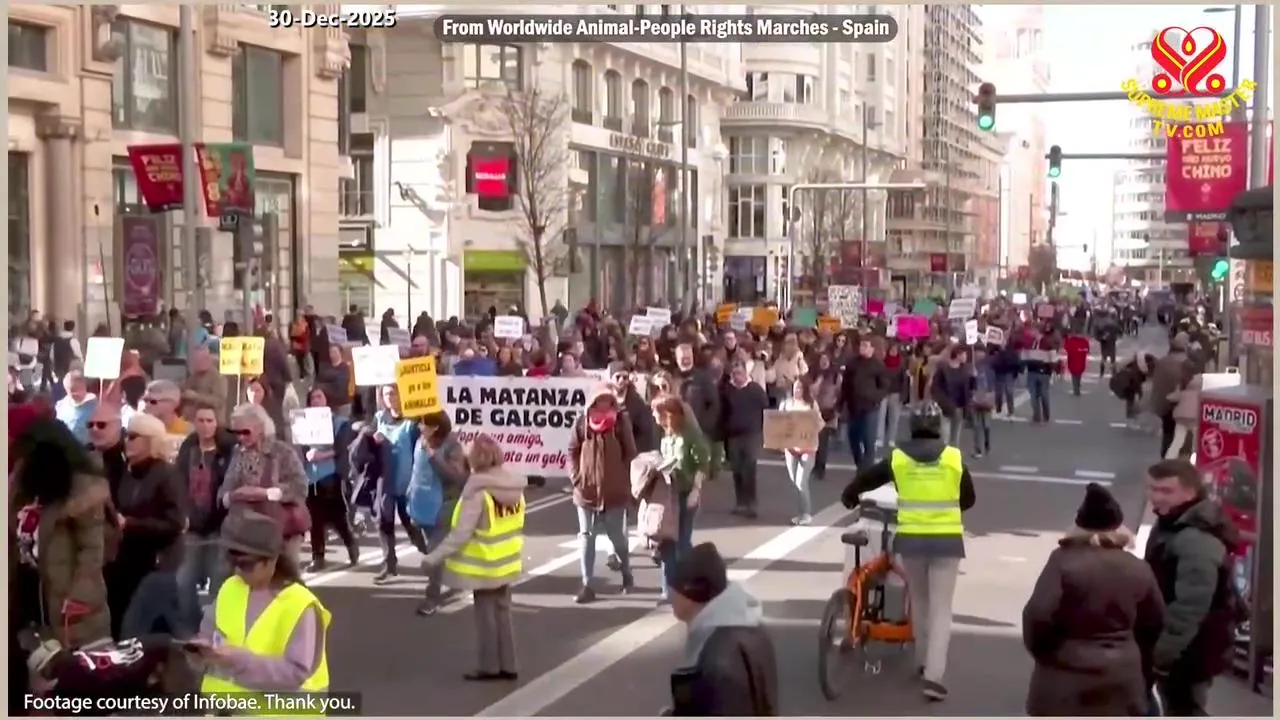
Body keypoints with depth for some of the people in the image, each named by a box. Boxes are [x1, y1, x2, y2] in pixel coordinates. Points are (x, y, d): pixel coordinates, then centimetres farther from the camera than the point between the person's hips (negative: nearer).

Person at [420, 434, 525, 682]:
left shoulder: (478, 492, -23)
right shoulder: (514, 488, 0)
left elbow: (460, 534, -23)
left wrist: (434, 557, -17)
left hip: (484, 566, -7)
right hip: (506, 563, 7)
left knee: (485, 614, 5)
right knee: (502, 612, 15)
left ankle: (489, 666, 12)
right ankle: (507, 666, 20)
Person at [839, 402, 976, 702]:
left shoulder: (898, 458, -2)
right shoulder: (954, 457, -1)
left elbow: (864, 480, 6)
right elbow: (969, 498, 12)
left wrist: (849, 498, 27)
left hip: (911, 538, 1)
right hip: (946, 539, -1)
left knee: (919, 602, 21)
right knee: (941, 608, 1)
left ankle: (923, 662, 33)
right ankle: (933, 674, -10)